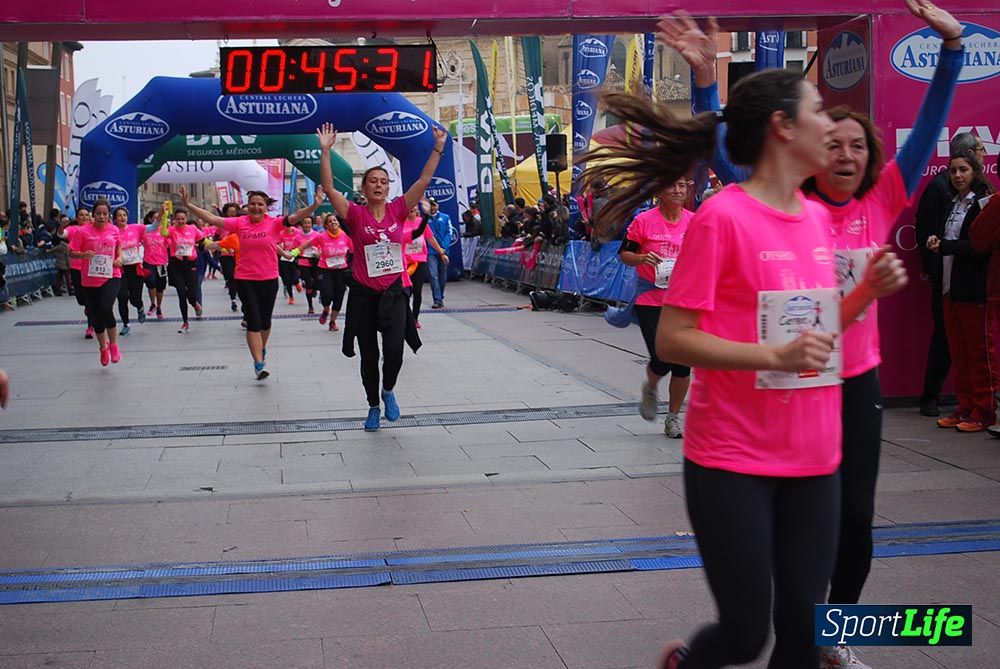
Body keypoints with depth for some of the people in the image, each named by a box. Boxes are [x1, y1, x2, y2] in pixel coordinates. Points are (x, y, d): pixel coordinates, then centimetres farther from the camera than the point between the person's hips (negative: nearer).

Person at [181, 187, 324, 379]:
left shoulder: (274, 223, -6)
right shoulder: (240, 223, -3)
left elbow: (295, 217, -20)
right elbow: (212, 219, -5)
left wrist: (315, 205, -37)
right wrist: (188, 205, -11)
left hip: (269, 280, 1)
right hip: (245, 281, -1)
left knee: (265, 321, 16)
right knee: (253, 322, -3)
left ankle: (262, 349, 44)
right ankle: (258, 364, 0)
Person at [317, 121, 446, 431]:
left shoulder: (397, 210, 2)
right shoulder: (356, 214, -3)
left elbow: (423, 181, -2)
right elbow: (328, 187, -12)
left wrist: (438, 149, -6)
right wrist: (325, 151, -18)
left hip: (394, 293, 1)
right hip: (364, 295, -1)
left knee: (394, 350, -14)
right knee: (369, 356, 8)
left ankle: (388, 390, 17)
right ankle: (374, 406, 27)